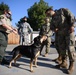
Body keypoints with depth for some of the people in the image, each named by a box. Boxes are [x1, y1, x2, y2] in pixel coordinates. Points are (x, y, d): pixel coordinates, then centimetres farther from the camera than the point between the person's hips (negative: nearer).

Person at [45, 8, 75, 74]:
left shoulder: (62, 10, 5)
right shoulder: (53, 20, 20)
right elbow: (51, 28, 13)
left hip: (69, 30, -6)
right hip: (60, 33, 6)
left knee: (70, 47, -9)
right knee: (61, 47, 3)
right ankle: (64, 62, 15)